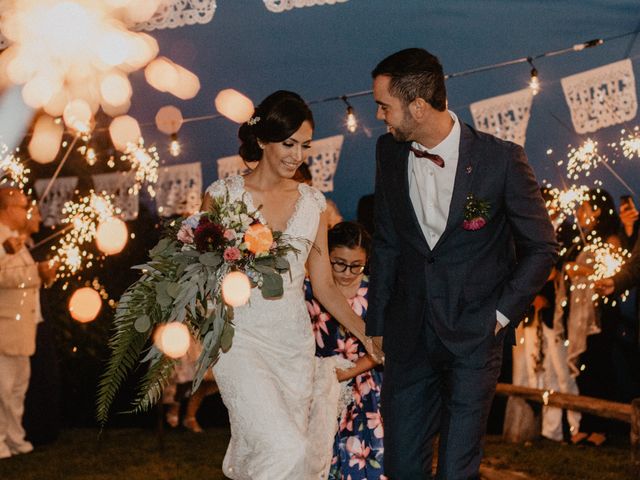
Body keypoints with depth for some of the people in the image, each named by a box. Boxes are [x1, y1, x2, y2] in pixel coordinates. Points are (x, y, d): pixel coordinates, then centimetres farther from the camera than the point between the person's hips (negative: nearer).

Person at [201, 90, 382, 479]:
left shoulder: (312, 203, 10)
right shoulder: (224, 195, 0)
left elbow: (324, 285, 12)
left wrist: (366, 333, 1)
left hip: (294, 342, 4)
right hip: (242, 338, -4)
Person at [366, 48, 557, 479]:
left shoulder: (501, 159, -12)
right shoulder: (390, 153, 2)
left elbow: (541, 248, -1)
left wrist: (501, 316, -6)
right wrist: (376, 326, 9)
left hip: (475, 335, -4)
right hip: (409, 337, 4)